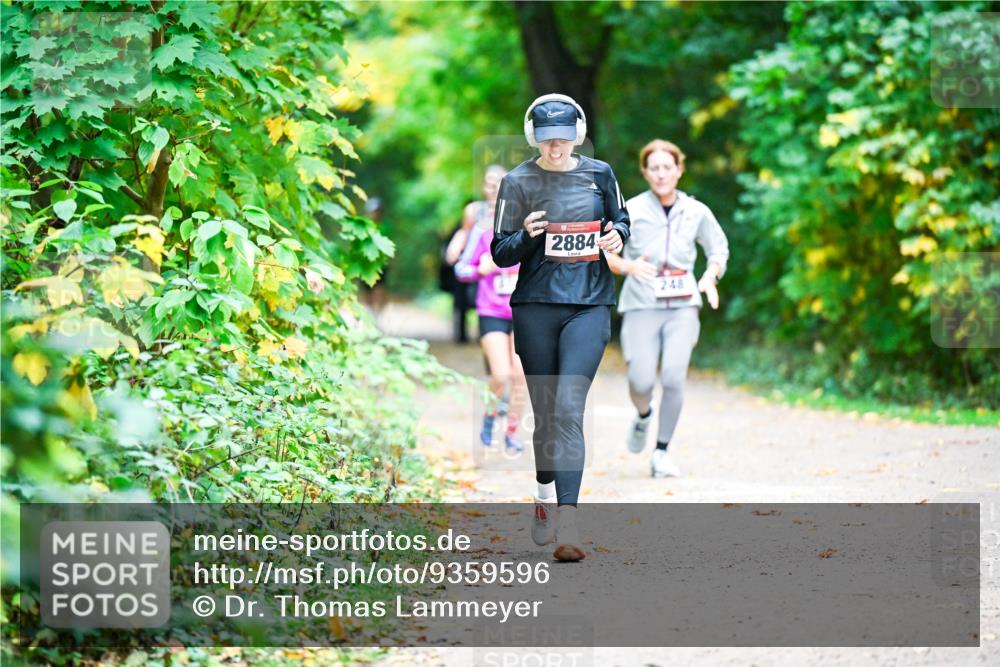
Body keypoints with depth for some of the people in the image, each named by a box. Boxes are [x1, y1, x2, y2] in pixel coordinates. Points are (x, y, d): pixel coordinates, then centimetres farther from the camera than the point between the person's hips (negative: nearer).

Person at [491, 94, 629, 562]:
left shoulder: (599, 174, 6)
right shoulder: (518, 182, 1)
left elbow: (621, 220, 21)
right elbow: (500, 253, 2)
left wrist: (617, 236, -2)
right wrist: (527, 235, -19)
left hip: (589, 307, 0)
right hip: (535, 308, 1)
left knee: (568, 409, -14)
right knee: (544, 413, 8)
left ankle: (566, 523, -20)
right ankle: (544, 496, 33)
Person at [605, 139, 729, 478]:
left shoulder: (696, 212, 5)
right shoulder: (631, 210, -2)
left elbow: (719, 248, 19)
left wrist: (710, 277, -1)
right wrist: (627, 266, -18)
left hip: (682, 307, 1)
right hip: (641, 307, -1)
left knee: (673, 377, -15)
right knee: (641, 382, -10)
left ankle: (661, 452, 0)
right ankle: (643, 416, 28)